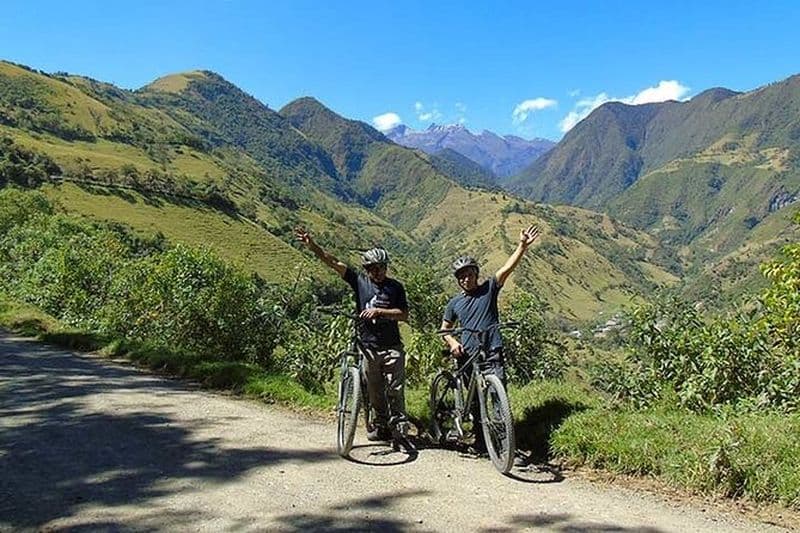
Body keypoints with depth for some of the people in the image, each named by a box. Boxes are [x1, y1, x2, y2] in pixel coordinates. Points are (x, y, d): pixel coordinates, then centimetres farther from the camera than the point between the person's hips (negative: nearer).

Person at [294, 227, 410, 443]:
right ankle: (381, 425, 21)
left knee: (395, 388, -5)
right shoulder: (359, 281, 4)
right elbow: (332, 262, -2)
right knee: (374, 391, 8)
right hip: (368, 346, 2)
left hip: (392, 347, -2)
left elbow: (404, 314, -5)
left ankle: (399, 422, 12)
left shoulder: (395, 287, 2)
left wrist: (379, 311, -16)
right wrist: (312, 245, -12)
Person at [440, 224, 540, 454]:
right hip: (467, 355, 2)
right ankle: (480, 441, 19)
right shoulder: (454, 303, 10)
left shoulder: (489, 289, 4)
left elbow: (507, 268, -7)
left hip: (492, 352, -2)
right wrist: (452, 342, -3)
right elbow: (445, 329, 18)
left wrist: (522, 246, -19)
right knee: (475, 400, 7)